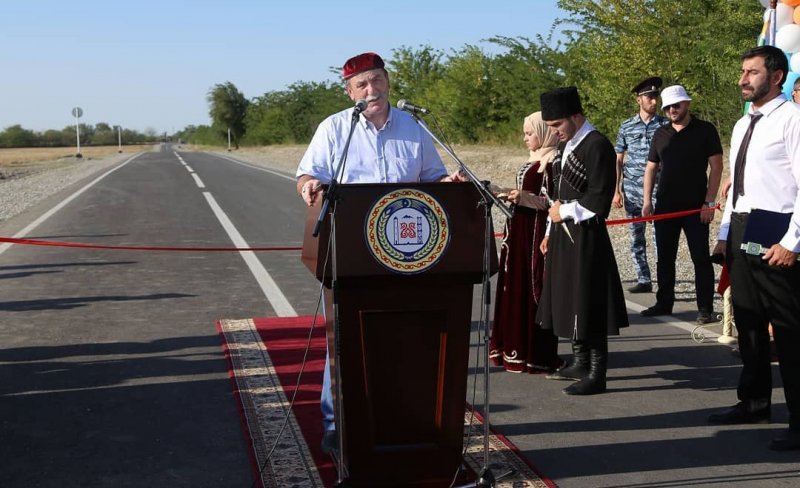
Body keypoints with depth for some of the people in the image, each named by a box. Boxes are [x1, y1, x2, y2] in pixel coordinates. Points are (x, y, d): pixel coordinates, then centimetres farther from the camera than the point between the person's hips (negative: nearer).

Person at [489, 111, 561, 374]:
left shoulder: (552, 162, -13)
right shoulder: (534, 160, 16)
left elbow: (553, 202, -18)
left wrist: (524, 198, -27)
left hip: (537, 233, -10)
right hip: (521, 232, 10)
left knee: (532, 290, -5)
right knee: (516, 288, 11)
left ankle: (536, 355, 3)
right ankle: (516, 349, 20)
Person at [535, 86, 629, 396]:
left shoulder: (597, 146, -15)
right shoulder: (565, 145, 14)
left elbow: (598, 202, -19)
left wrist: (563, 211, -11)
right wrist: (551, 231, 17)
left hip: (586, 237, -9)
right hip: (563, 236, 9)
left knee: (589, 306, -4)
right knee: (569, 301, 16)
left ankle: (596, 375, 4)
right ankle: (580, 363, 28)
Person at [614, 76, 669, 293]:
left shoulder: (665, 125, 1)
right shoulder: (626, 127, 6)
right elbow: (618, 160, 9)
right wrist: (616, 190, 4)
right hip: (632, 190, 3)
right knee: (636, 238, 8)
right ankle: (643, 280, 18)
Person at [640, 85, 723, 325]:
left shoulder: (705, 130, -2)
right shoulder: (660, 134, 10)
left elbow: (716, 167, -5)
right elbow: (650, 169, 13)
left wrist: (709, 201, -12)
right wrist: (647, 201, 4)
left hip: (695, 206, -5)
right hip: (665, 206, 5)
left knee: (701, 258, -1)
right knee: (664, 258, 10)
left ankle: (705, 309, 2)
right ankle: (664, 303, 20)